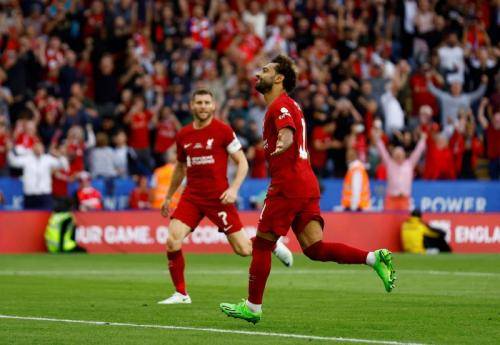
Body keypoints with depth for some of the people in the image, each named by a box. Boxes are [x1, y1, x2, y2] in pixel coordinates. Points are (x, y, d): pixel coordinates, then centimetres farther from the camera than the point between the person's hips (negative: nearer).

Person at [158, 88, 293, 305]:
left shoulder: (223, 130, -5)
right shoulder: (183, 135, 7)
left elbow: (242, 163, -2)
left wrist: (234, 188, -17)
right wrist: (168, 197, 25)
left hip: (218, 196, -4)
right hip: (191, 196, 4)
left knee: (243, 249, -4)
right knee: (172, 241, -16)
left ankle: (273, 244, 30)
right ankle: (181, 293, -2)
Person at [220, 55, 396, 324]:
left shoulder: (280, 105, -8)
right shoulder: (286, 105, 23)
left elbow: (287, 132, -28)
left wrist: (281, 145, -48)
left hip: (288, 185, -9)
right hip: (306, 184, 9)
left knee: (262, 243, 1)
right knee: (314, 248, 0)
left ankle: (253, 307, 7)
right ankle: (374, 258, -11)